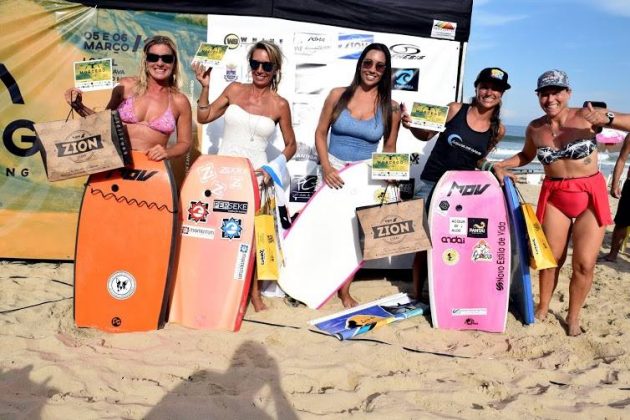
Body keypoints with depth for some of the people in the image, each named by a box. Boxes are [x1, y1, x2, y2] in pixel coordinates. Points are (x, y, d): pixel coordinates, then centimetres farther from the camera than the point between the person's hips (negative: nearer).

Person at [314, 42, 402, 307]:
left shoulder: (391, 108, -2)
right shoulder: (338, 95, -3)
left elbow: (389, 149, 6)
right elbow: (320, 133, 0)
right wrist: (326, 167, -12)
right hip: (333, 171, 0)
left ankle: (344, 290, 20)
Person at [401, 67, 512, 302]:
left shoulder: (498, 130, 1)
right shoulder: (454, 110, -8)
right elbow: (426, 135, 1)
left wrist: (493, 168, 0)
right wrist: (412, 126, -17)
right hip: (431, 184, -2)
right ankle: (417, 296, 12)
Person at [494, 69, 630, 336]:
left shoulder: (586, 116, -12)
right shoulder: (535, 128, 0)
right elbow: (526, 156, 19)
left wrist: (606, 119, -32)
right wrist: (498, 165, 6)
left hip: (591, 196, -2)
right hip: (554, 197, 2)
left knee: (584, 264, 0)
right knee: (551, 259, 6)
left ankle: (573, 318, 19)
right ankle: (542, 308, 27)